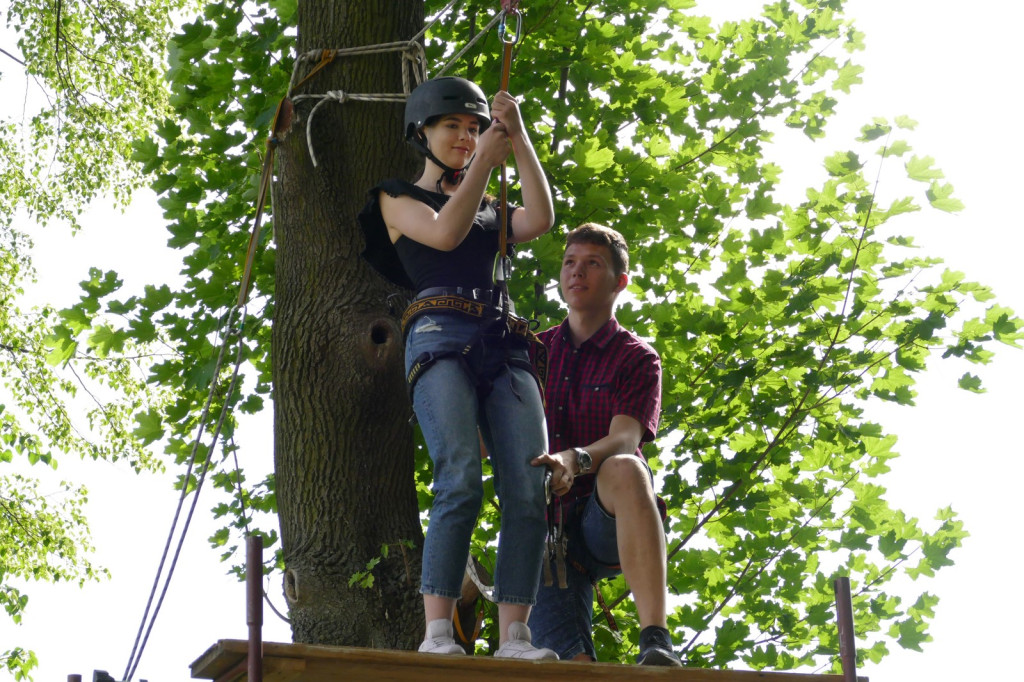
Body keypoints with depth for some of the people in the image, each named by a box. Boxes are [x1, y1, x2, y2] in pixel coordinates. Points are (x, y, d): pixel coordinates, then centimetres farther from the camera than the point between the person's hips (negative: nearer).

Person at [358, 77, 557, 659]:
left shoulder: (493, 210, 30)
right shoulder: (397, 198, 18)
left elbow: (540, 220, 8)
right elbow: (444, 234, -2)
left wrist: (518, 138, 8)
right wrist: (485, 162, 1)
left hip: (505, 347, 5)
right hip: (441, 338, -5)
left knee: (530, 491, -15)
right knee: (462, 482, -25)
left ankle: (513, 637, -21)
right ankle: (438, 634, -28)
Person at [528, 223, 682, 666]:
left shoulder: (636, 359, 5)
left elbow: (625, 439, -14)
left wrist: (576, 461, -35)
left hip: (610, 526, -2)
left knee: (624, 468, -38)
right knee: (570, 664, -22)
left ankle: (656, 643, -47)